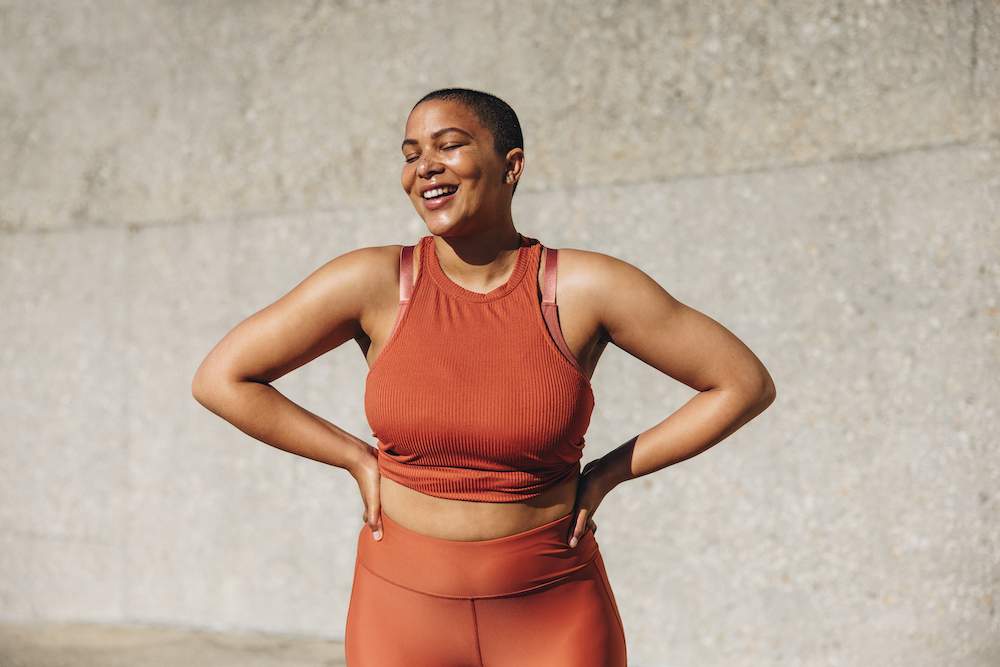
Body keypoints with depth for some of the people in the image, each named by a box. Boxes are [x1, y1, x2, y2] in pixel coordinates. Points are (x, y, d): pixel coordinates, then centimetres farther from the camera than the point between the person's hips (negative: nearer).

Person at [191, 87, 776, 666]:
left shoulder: (585, 287, -9)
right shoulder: (375, 283, -7)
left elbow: (746, 383, -2)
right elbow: (220, 380, 0)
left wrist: (608, 473, -3)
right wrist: (358, 459, -2)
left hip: (553, 620, -1)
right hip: (404, 609, 1)